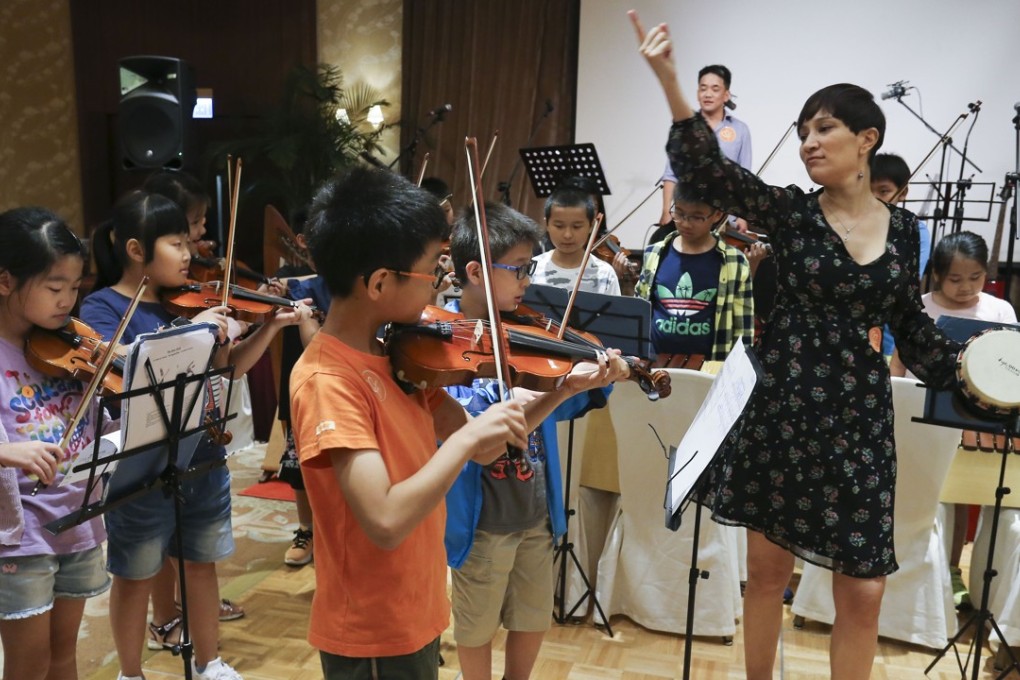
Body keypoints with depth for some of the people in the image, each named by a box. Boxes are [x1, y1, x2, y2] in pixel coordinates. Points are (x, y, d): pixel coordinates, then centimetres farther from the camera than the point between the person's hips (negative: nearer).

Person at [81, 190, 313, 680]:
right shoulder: (102, 307, -10)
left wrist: (272, 325, -4)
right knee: (135, 576, 12)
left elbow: (228, 368, 9)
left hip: (204, 460, 5)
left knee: (201, 563, 17)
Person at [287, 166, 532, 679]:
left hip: (415, 611, 8)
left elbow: (480, 449, 2)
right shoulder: (327, 381, -24)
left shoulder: (395, 355, 1)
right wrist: (469, 435, -26)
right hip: (372, 632, -8)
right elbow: (386, 521, -34)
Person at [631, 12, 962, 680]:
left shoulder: (904, 228, 4)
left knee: (863, 588, 5)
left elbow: (911, 325, 13)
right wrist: (669, 77, -30)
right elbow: (708, 167, -19)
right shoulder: (790, 211, -4)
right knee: (768, 566, 12)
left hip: (861, 417, 2)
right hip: (783, 410, -1)